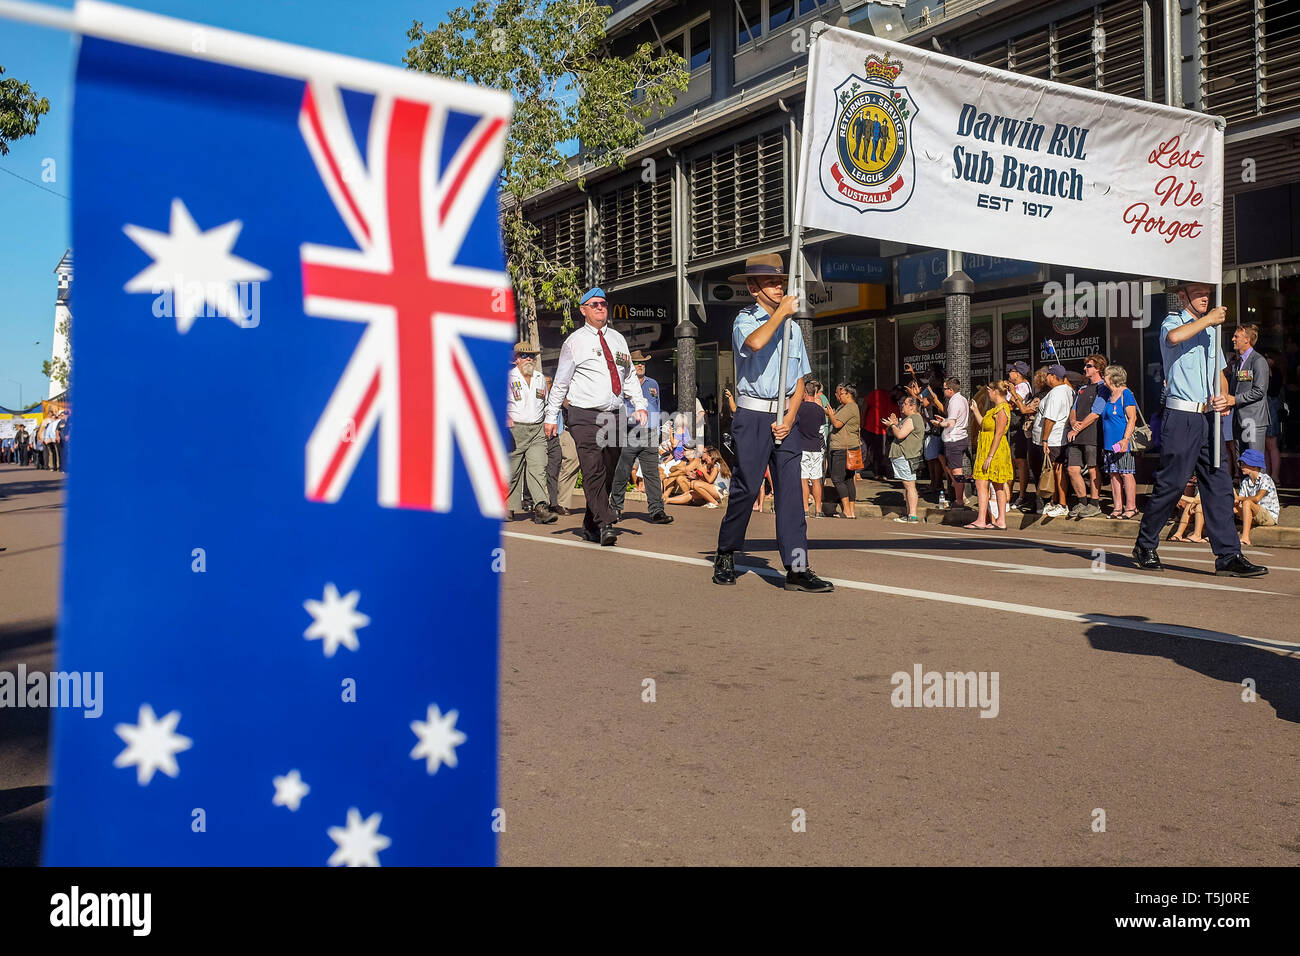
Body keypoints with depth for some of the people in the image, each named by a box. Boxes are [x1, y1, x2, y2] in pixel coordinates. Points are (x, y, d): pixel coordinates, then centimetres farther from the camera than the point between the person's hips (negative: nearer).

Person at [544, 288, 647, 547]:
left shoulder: (617, 339, 16)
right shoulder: (575, 341, 3)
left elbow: (630, 376, 19)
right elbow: (560, 382, 5)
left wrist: (640, 405, 6)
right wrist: (551, 416, 3)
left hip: (613, 416, 5)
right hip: (584, 416, -5)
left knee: (607, 473, 6)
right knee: (594, 470, -16)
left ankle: (590, 527, 17)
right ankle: (605, 524, -20)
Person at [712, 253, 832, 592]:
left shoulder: (793, 327, 17)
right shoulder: (745, 320, 1)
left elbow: (800, 380, 15)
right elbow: (754, 342, -25)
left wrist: (790, 417, -1)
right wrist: (781, 311, -13)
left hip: (785, 417, 4)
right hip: (752, 415, -4)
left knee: (791, 490, -3)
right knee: (745, 487, -3)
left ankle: (797, 568, -6)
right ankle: (725, 555, 16)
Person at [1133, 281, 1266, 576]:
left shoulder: (1209, 330, 21)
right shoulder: (1173, 322, 0)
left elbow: (1220, 374, 25)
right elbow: (1173, 337, -27)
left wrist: (1224, 398, 5)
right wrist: (1208, 319, -15)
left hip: (1209, 418, 7)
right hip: (1181, 417, -7)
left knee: (1220, 484, 1)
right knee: (1171, 484, -5)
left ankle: (1229, 555, 0)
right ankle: (1145, 546, 10)